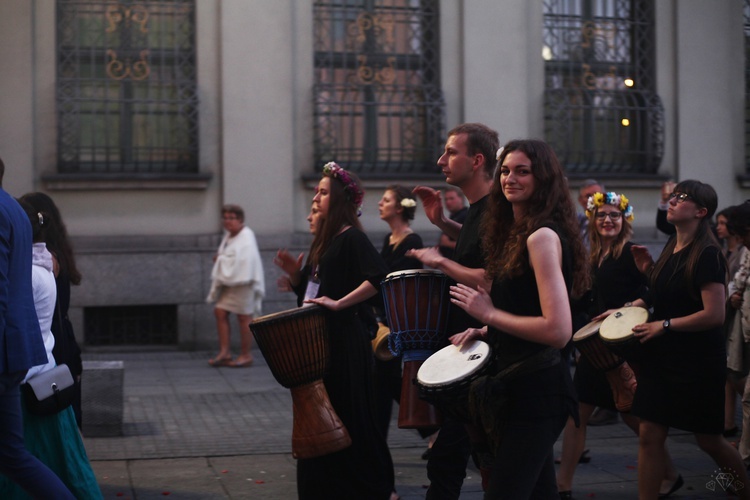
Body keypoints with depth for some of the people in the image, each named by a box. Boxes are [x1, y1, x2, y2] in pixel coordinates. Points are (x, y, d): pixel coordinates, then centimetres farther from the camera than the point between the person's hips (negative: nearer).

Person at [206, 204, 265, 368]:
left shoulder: (246, 238, -14)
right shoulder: (229, 236, 15)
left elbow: (243, 261, -24)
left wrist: (220, 259, -11)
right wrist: (220, 259, 1)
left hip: (244, 283, -9)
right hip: (230, 282, 9)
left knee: (244, 317, -2)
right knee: (220, 312, 3)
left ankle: (245, 355, 8)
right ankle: (225, 352, 7)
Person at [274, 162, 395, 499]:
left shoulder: (351, 238, -14)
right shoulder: (326, 239, 15)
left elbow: (380, 277, -28)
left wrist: (339, 303, -27)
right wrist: (296, 274, 0)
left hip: (345, 342, -9)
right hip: (321, 342, 9)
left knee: (349, 419, -3)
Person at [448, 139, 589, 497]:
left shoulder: (543, 236, -17)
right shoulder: (516, 232, 11)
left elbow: (559, 330, -25)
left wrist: (488, 313, -17)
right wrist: (486, 331, 9)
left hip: (534, 389, -10)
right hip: (521, 383, 10)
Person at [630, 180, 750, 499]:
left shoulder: (707, 255, -16)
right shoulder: (671, 250, 9)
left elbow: (714, 314, -22)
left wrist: (665, 325, -18)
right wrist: (649, 270, 5)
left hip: (698, 362, -7)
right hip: (662, 358, 7)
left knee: (709, 440, 7)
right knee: (650, 436, 2)